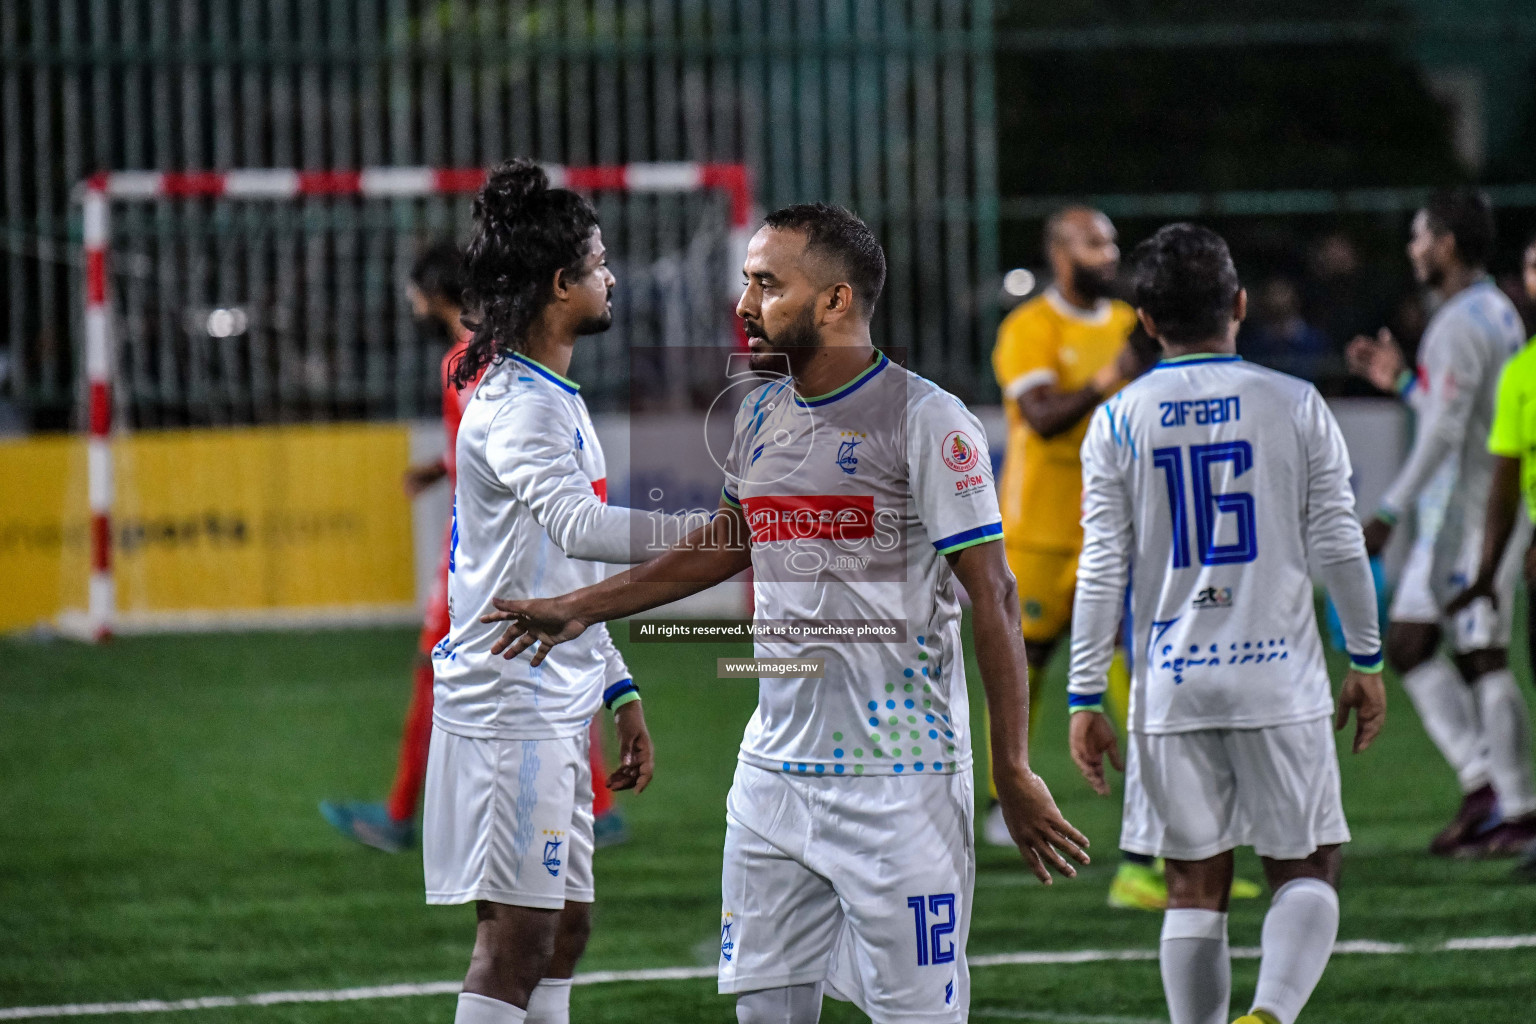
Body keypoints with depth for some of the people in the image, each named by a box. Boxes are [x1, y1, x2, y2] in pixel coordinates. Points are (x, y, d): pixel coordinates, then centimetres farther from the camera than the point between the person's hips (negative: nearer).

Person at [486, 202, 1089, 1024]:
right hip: (775, 766, 7)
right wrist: (581, 609, 29)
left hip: (898, 781, -7)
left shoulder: (926, 422, -11)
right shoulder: (761, 417, 11)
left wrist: (1013, 773, -12)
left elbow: (992, 600, -11)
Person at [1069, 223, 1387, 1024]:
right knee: (1306, 870, 7)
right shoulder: (1296, 407, -2)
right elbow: (1339, 547, 1)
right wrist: (1366, 661, 12)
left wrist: (1085, 698, 3)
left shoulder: (1118, 424, -1)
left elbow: (1102, 572, -2)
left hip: (1173, 687, 1)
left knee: (1194, 888, 8)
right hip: (1279, 673, -1)